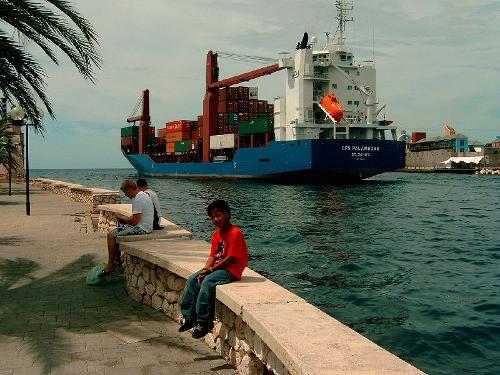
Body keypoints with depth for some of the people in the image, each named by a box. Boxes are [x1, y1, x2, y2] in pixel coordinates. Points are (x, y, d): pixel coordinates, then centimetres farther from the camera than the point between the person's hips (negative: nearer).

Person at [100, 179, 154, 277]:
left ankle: (110, 266, -2)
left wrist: (120, 217, -7)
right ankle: (117, 259, 29)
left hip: (142, 228, -11)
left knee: (111, 235, -10)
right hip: (144, 226, 11)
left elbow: (134, 221, -23)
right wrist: (122, 217, 10)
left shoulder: (138, 199, -20)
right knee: (117, 231, 25)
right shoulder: (143, 195, 13)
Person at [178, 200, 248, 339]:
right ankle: (190, 317, 7)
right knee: (192, 280, -1)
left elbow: (230, 258, -21)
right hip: (219, 267, 9)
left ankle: (204, 321, -22)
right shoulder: (217, 234, 10)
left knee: (208, 281, -29)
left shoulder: (235, 233, -17)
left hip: (232, 270, -9)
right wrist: (206, 269, -9)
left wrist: (211, 269, -18)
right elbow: (213, 255, 10)